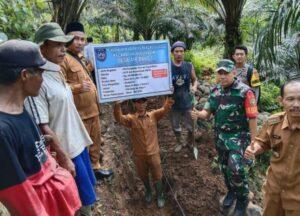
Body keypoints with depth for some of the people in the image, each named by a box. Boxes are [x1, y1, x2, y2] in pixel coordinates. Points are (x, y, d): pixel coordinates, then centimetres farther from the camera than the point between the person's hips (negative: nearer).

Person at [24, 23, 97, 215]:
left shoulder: (57, 73, 4)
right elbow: (43, 128, -22)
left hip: (78, 141, 8)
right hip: (66, 148, -8)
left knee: (89, 185, 24)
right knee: (85, 195, 9)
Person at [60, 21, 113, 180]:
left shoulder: (80, 58, 16)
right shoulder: (63, 59, -13)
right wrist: (78, 87, -32)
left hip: (92, 108, 9)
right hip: (79, 110, -9)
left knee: (95, 139, 19)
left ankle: (95, 166, 37)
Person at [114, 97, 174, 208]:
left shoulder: (153, 115, -8)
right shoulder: (131, 118, -10)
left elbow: (164, 110, -24)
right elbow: (119, 118, -26)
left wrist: (168, 103, -47)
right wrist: (117, 105, -46)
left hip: (153, 153, -1)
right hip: (139, 155, 1)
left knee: (157, 176, 13)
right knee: (143, 175, 22)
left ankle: (160, 195, 39)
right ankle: (148, 191, 51)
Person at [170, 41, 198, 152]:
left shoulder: (189, 66, -3)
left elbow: (194, 80, 9)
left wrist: (194, 87, -12)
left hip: (187, 101, 1)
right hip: (173, 102, 0)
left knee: (191, 126, 8)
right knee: (175, 126, 15)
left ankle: (190, 142, 37)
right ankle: (179, 142, 41)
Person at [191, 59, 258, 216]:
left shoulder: (245, 91, -17)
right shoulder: (215, 91, 1)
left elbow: (252, 118, -14)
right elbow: (207, 112, 5)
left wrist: (253, 142, -12)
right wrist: (198, 114, -18)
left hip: (238, 136, -5)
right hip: (220, 135, 6)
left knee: (235, 168, -16)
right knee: (225, 167, 19)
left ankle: (242, 199, 13)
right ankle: (231, 191, 45)